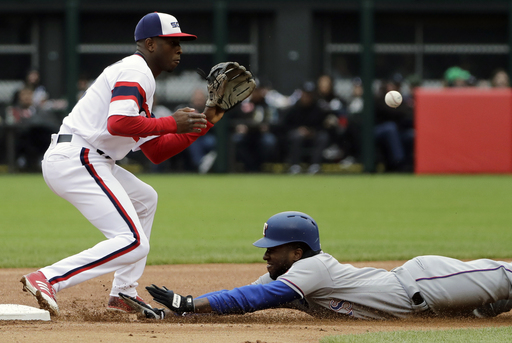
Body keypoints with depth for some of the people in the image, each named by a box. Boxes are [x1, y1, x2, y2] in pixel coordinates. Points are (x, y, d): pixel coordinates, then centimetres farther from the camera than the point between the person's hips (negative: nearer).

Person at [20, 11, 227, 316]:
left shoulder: (139, 77, 25)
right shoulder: (135, 71, -7)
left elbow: (156, 152, 24)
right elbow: (118, 123, -26)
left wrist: (203, 123, 19)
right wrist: (172, 124, -14)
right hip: (77, 161, -11)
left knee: (145, 199, 31)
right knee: (134, 244, -17)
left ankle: (123, 295, 26)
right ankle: (48, 280, -25)